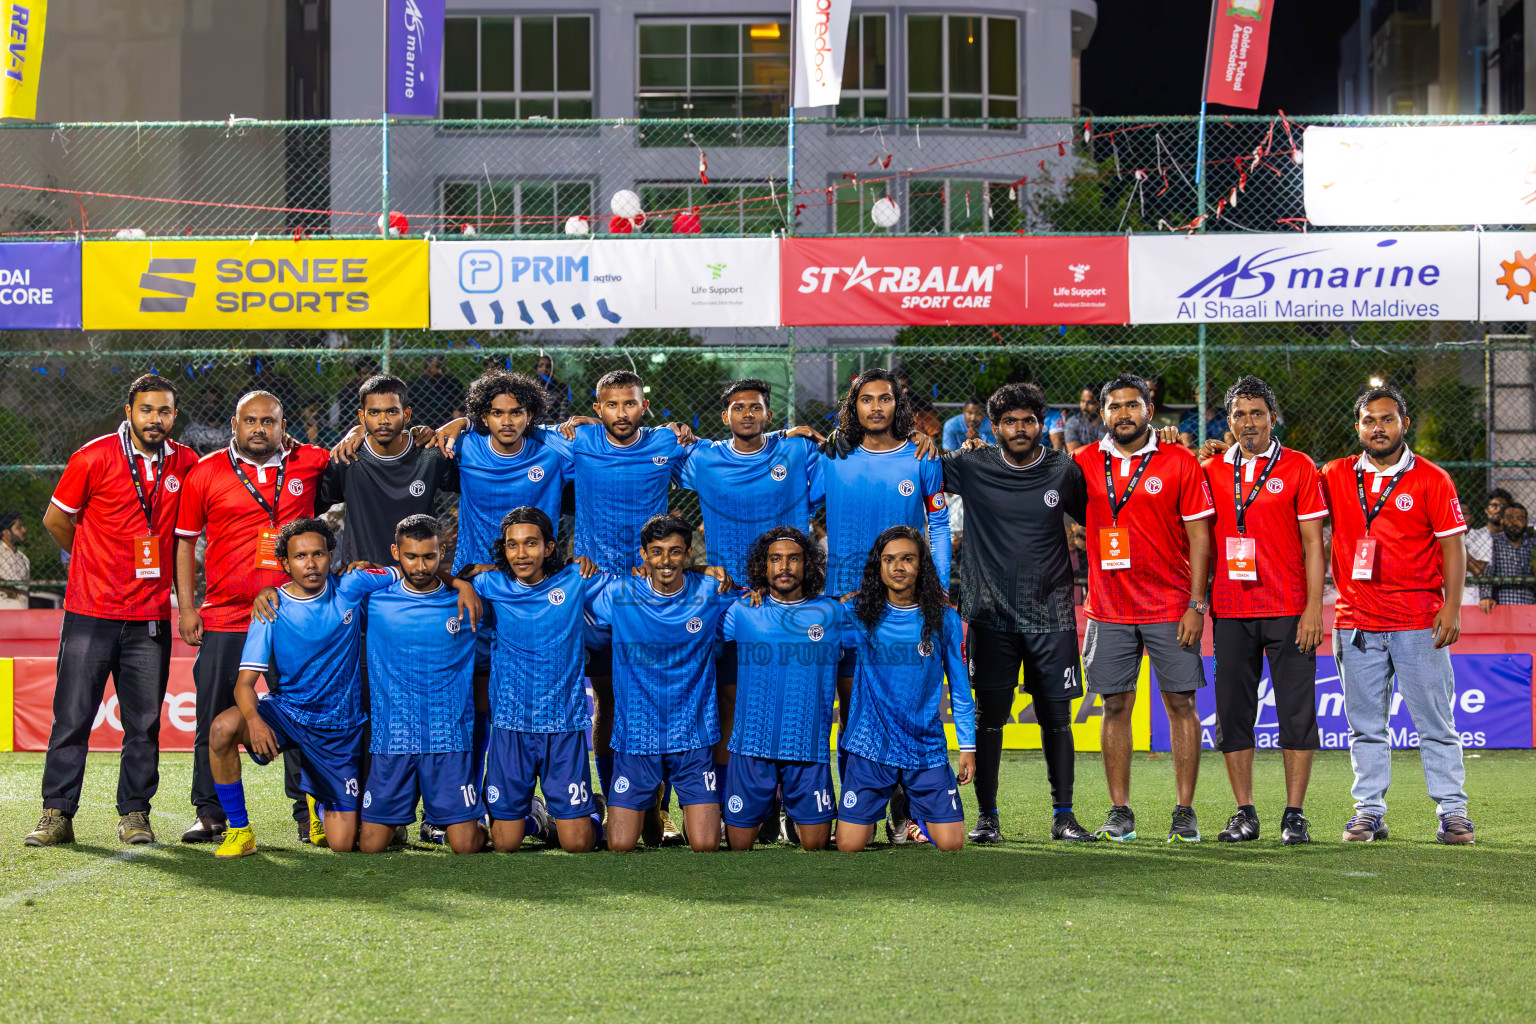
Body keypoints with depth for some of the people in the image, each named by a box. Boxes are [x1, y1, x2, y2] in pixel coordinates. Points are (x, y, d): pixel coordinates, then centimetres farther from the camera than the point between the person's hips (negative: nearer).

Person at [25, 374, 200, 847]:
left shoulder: (185, 464, 5)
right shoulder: (94, 458, -5)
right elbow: (55, 519, 5)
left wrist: (186, 600, 12)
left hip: (151, 617, 3)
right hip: (91, 612, -3)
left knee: (144, 722, 4)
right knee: (72, 717, -2)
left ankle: (134, 813, 13)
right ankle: (57, 814, 4)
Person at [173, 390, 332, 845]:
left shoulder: (309, 463, 5)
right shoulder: (206, 472, 3)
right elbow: (184, 540, 8)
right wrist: (186, 606, 3)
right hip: (224, 618, 0)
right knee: (215, 722, 3)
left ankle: (310, 815, 11)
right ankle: (210, 815, 12)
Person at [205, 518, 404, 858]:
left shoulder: (350, 588, -8)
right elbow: (245, 681, -17)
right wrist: (254, 719, -38)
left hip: (340, 726, 1)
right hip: (286, 712, 0)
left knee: (342, 844, -3)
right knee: (223, 727, -33)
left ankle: (323, 801, 37)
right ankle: (239, 830, -14)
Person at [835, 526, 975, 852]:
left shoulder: (943, 618, 1)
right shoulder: (860, 615, 0)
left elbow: (960, 687, 6)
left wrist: (968, 746, 4)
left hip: (927, 749, 0)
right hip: (871, 748, 0)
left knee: (951, 844, -5)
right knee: (849, 846, -6)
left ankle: (922, 817, 29)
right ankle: (870, 817, 29)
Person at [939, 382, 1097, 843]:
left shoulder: (1065, 470, 4)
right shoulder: (972, 468, 2)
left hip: (1051, 614, 1)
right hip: (991, 614, 0)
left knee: (1056, 716, 2)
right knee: (988, 716, -1)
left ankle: (1063, 815, 10)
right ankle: (986, 816, 7)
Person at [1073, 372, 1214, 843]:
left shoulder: (1181, 463, -1)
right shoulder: (1084, 463, 6)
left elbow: (1199, 536, -3)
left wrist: (1196, 604, -9)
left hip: (1171, 608, -2)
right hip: (1109, 608, 2)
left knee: (1181, 704, 0)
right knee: (1116, 707, 4)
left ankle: (1184, 813, 5)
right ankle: (1119, 813, 10)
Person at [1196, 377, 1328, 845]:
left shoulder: (1298, 468, 2)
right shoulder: (1212, 469, 10)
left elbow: (1313, 543, -1)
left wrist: (1314, 608, -9)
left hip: (1288, 611, -3)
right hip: (1230, 611, 3)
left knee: (1296, 712, -3)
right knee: (1233, 713, 4)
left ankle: (1294, 815, 4)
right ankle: (1245, 814, 12)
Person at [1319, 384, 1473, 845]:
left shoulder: (1431, 479, 1)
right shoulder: (1335, 477, 9)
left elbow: (1453, 547, 0)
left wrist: (1451, 607, -10)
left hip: (1419, 622, -3)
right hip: (1356, 622, 3)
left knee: (1435, 721, -1)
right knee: (1365, 725, 6)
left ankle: (1452, 810, 3)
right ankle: (1369, 811, 12)